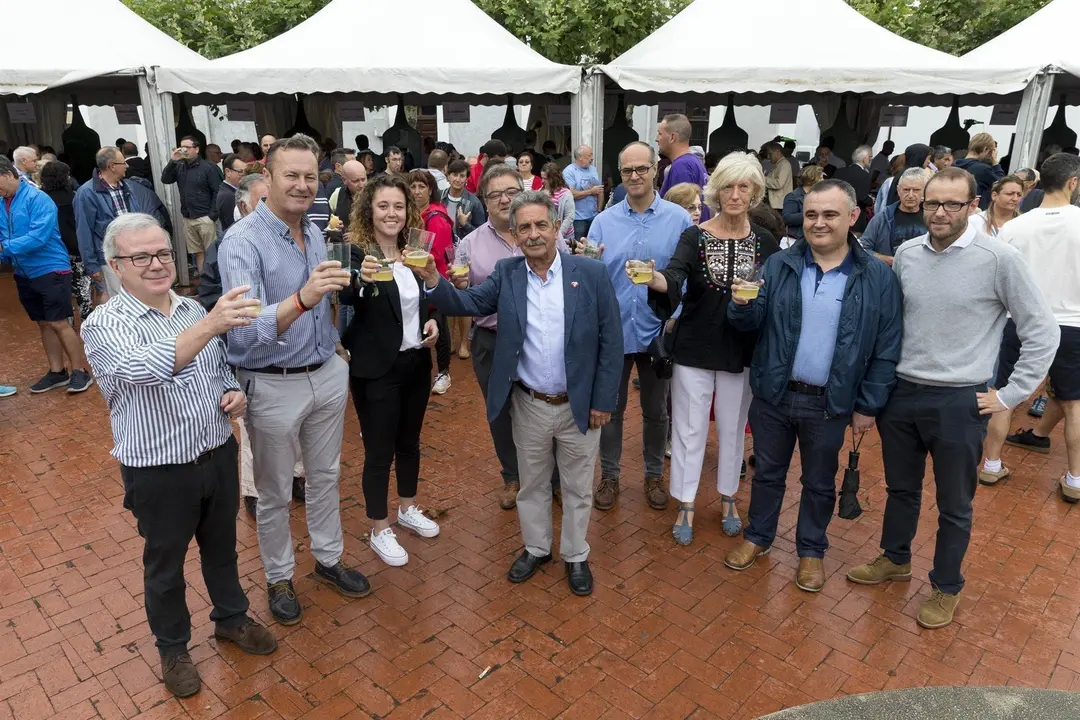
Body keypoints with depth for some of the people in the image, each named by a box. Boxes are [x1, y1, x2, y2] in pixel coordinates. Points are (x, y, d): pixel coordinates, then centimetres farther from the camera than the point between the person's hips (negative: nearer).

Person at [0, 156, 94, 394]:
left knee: (59, 323, -6)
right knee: (44, 324, 13)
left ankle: (80, 372, 4)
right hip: (25, 274, 7)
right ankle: (57, 372, 22)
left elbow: (39, 236, -24)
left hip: (51, 270, -7)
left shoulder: (37, 198, -15)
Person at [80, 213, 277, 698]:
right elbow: (144, 368, -37)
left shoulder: (193, 309, 1)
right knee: (165, 564, 17)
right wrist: (210, 325, -51)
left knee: (222, 547, 23)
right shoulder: (104, 326, -16)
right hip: (159, 473, -4)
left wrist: (235, 392, -7)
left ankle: (231, 619, 47)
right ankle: (172, 648, 40)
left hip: (218, 455, 5)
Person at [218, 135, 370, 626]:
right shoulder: (243, 241, -20)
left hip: (327, 375, 6)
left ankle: (328, 560, 40)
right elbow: (245, 331, -33)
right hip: (273, 386, -6)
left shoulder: (314, 232, 2)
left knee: (325, 476, 21)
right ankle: (279, 577, 34)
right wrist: (302, 299, -48)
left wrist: (335, 347, 9)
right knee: (274, 493, 13)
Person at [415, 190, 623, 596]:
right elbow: (466, 304, -9)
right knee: (531, 484, 19)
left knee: (577, 487, 15)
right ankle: (536, 548, 41)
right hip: (528, 406, 2)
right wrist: (432, 279, -28)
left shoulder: (591, 273, -10)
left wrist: (604, 401, -9)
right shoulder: (506, 274, -2)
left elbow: (611, 340, -8)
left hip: (579, 405, -2)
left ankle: (575, 556, 36)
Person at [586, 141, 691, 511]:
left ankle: (654, 475, 34)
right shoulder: (603, 221, 2)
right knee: (610, 408, 12)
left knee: (655, 410, 15)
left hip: (657, 331, -1)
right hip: (613, 330, 1)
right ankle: (609, 476, 29)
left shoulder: (679, 219, -3)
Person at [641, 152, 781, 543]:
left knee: (732, 428, 15)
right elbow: (674, 278, -25)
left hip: (741, 350, 2)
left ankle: (728, 499, 36)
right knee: (689, 428, 6)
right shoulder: (694, 236, -7)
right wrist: (651, 278, -48)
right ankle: (686, 506, 22)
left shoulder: (765, 242, -1)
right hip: (695, 347, -1)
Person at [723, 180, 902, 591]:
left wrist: (868, 406, -5)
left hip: (830, 403, -1)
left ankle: (811, 550, 37)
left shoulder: (877, 277, -8)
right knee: (767, 472, 18)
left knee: (819, 483, 17)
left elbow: (887, 349, -5)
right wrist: (742, 305, -25)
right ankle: (758, 536, 39)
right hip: (773, 395, 2)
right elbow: (750, 325, -2)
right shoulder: (778, 266, -3)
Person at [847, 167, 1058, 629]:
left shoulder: (1000, 259, -12)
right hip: (901, 393, 4)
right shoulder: (906, 254, 1)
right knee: (900, 488, 21)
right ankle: (895, 560, 42)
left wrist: (1010, 395, -7)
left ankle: (946, 588, 31)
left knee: (954, 505, 12)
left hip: (959, 401, -4)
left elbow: (1042, 332, -6)